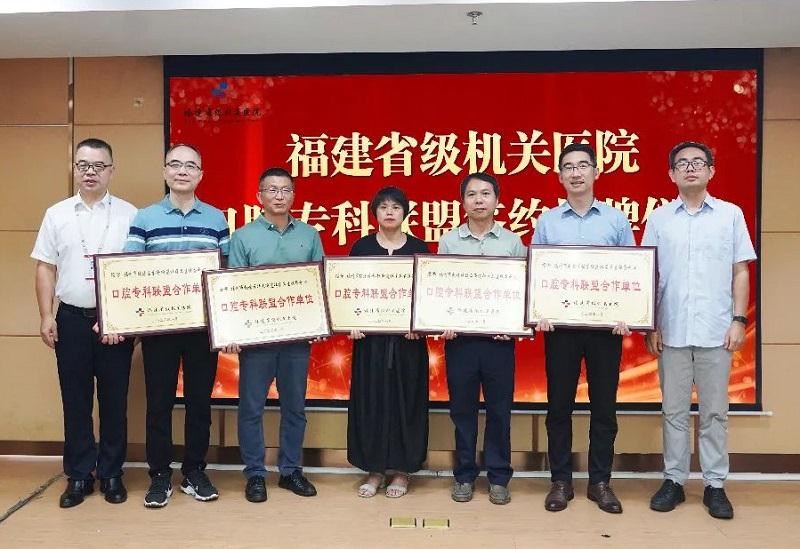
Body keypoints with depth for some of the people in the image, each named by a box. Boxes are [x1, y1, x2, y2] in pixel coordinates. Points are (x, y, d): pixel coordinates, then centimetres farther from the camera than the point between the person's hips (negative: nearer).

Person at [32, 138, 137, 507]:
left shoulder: (129, 214, 1)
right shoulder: (56, 214, 8)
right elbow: (46, 269, 8)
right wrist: (46, 317, 1)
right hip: (71, 319, 2)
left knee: (114, 401, 6)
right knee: (75, 401, 8)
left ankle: (111, 475, 18)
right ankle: (79, 476, 20)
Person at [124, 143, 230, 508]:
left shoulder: (217, 219, 6)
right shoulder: (145, 219, 3)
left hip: (204, 324, 1)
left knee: (200, 399, 8)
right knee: (159, 401, 5)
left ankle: (195, 472, 22)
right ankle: (159, 475, 19)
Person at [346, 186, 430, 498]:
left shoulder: (418, 247, 5)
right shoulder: (361, 247, 5)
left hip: (408, 337, 0)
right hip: (370, 336, 0)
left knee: (405, 399, 4)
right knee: (371, 400, 4)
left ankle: (401, 469, 18)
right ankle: (374, 469, 17)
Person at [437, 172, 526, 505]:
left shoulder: (512, 242, 5)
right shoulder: (448, 241, 5)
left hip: (499, 338, 0)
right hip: (459, 337, 0)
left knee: (499, 409, 7)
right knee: (462, 409, 8)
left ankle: (498, 477, 21)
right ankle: (464, 475, 22)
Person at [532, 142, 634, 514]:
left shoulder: (616, 220, 5)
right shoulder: (547, 222, 6)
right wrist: (539, 312, -11)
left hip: (606, 325, 0)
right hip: (560, 325, 0)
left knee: (604, 405, 7)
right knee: (559, 404, 6)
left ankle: (600, 482, 20)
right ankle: (560, 481, 18)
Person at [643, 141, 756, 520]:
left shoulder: (731, 215, 5)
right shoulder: (658, 218, 5)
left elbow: (740, 271, 5)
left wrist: (739, 320, -3)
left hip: (716, 331, 0)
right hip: (672, 331, 1)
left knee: (714, 411, 7)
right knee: (674, 410, 8)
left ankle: (715, 485, 17)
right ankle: (673, 481, 18)